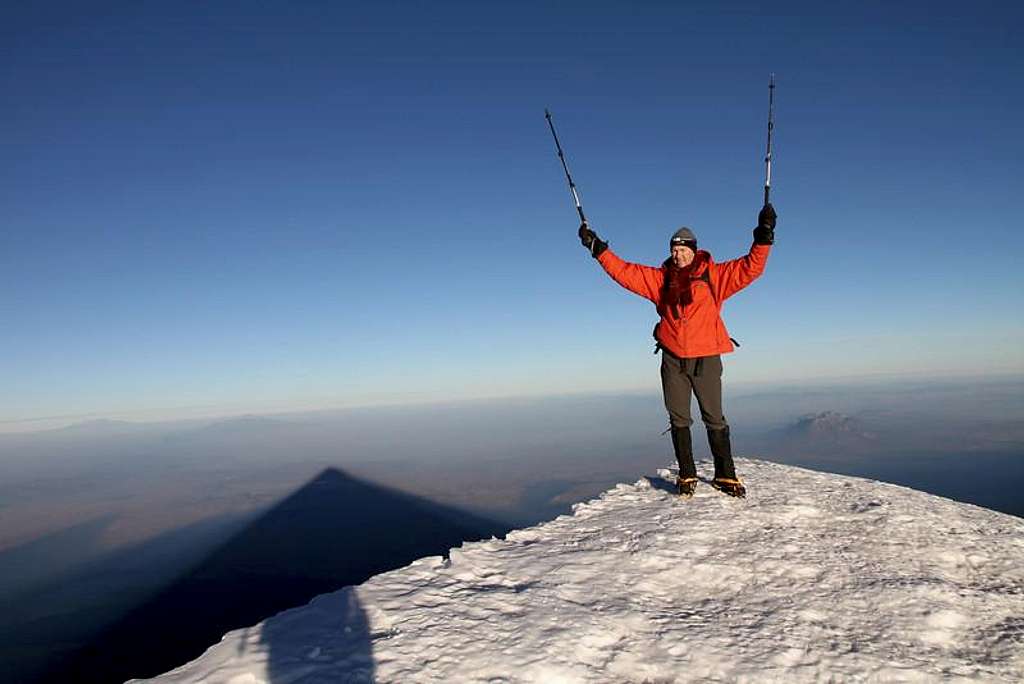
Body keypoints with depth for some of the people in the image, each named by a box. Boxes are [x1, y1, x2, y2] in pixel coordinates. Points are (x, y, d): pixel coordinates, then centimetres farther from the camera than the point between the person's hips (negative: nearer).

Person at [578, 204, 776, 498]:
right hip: (673, 359, 2)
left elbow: (749, 267, -5)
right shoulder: (661, 278, 7)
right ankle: (687, 476, 19)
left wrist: (763, 237, -18)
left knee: (714, 419, 6)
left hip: (706, 358, -2)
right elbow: (625, 272, 3)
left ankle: (725, 475, 17)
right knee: (679, 420, 7)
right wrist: (598, 249, -3)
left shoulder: (714, 275, 2)